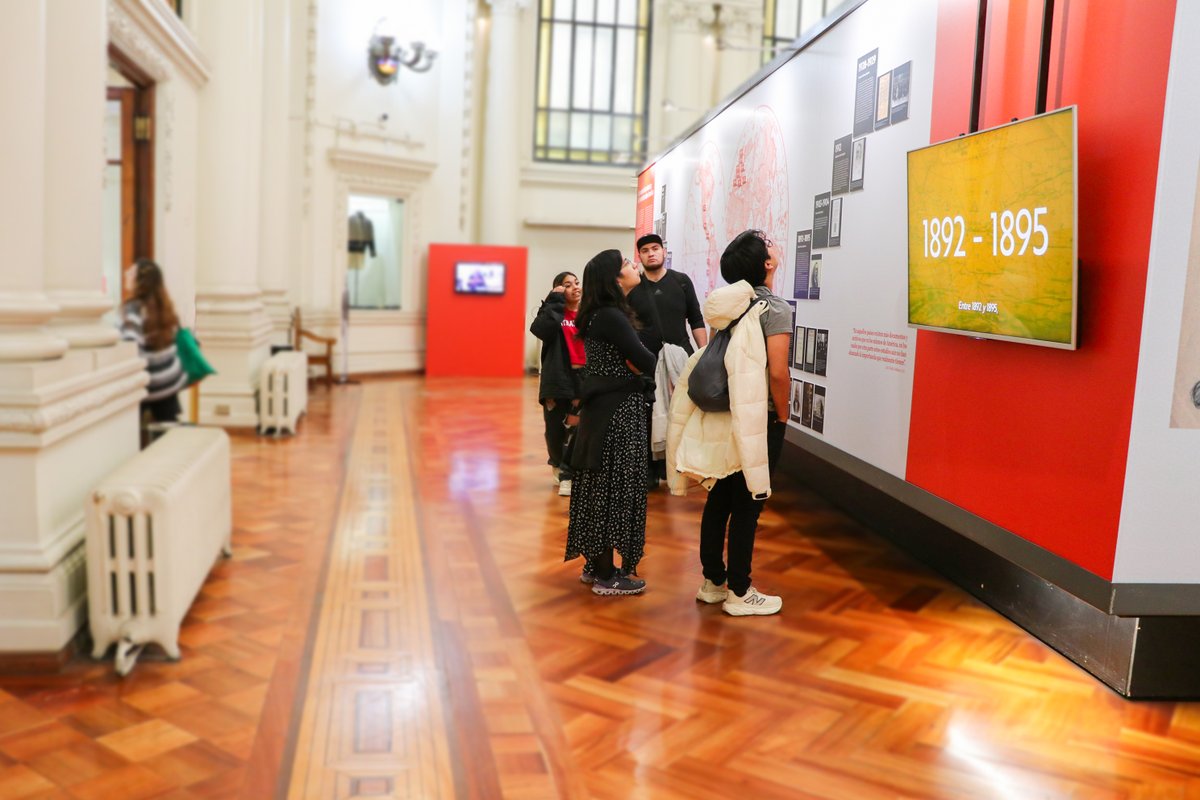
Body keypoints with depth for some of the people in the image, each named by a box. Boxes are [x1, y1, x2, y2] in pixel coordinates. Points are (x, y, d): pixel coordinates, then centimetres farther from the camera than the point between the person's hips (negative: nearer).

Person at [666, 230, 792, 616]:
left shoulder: (728, 306, 7)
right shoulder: (774, 308, -14)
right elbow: (778, 372, -21)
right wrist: (782, 416, -7)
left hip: (724, 416, 7)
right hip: (757, 418, -7)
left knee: (719, 500, 13)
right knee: (746, 506, 2)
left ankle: (713, 581, 25)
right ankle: (739, 593, 13)